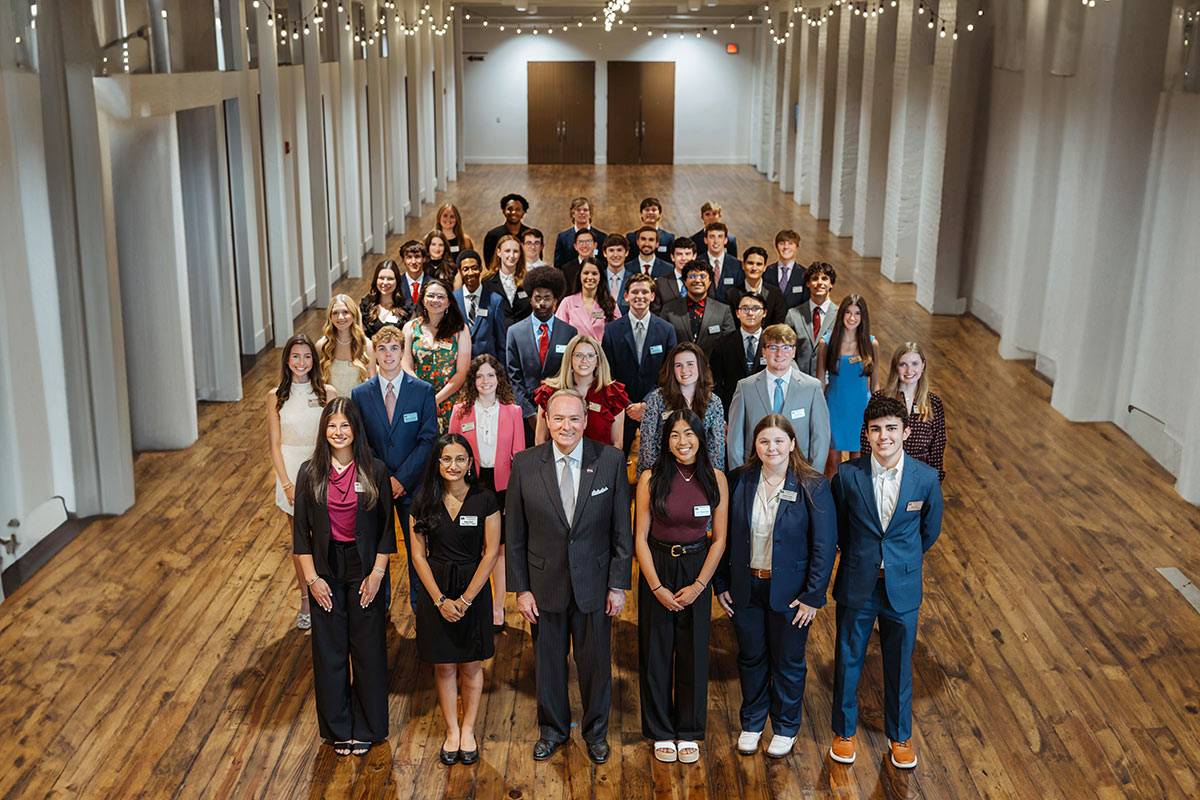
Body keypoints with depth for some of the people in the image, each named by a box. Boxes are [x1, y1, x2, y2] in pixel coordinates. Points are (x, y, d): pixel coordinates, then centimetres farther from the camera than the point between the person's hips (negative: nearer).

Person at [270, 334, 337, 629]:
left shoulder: (327, 393, -2)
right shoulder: (276, 397, -1)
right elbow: (274, 444, 0)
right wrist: (288, 483, -8)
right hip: (292, 471, 0)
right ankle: (306, 601, 22)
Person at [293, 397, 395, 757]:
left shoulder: (375, 471, -5)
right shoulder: (310, 473, -3)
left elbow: (386, 527, -2)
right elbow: (301, 530, 1)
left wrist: (377, 574, -8)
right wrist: (312, 578, -5)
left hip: (365, 570, -1)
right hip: (326, 571, 1)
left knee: (367, 649, 6)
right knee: (329, 650, 8)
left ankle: (366, 728, 23)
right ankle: (338, 729, 25)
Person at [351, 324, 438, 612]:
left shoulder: (423, 391, -4)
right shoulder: (360, 394, 1)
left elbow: (428, 439, -8)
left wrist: (402, 478, -14)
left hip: (413, 483, -1)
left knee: (417, 547, 9)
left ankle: (420, 603, 26)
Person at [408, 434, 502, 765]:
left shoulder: (485, 500, -7)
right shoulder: (423, 502, -3)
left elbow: (491, 552, -8)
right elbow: (418, 555, -3)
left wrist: (466, 598, -12)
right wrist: (441, 599, -11)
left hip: (473, 590, -1)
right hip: (435, 591, 1)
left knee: (471, 665, 9)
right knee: (443, 666, 10)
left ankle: (468, 730, 27)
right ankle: (452, 731, 26)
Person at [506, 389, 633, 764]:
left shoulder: (610, 460, -8)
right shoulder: (524, 464, -6)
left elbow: (621, 529, -4)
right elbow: (515, 534, -1)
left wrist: (619, 584, -5)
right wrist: (520, 588, -3)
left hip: (594, 582, 0)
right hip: (545, 583, 1)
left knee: (596, 660, 13)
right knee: (548, 660, 15)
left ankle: (596, 730, 36)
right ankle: (553, 729, 38)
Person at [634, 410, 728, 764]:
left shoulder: (715, 479, -4)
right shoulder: (651, 479, -8)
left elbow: (719, 539, -2)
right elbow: (641, 538, -7)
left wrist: (698, 585, -9)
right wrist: (657, 587, -11)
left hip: (698, 572, 1)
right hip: (656, 571, -1)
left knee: (693, 652, 8)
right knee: (657, 652, 6)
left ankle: (689, 731, 25)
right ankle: (662, 732, 22)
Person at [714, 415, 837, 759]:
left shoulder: (813, 486, -12)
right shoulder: (740, 481, -4)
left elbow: (825, 545, -11)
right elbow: (725, 536, 3)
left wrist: (813, 596, -12)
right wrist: (721, 584, 1)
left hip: (789, 592, -2)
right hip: (746, 588, 2)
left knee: (788, 663, 14)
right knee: (751, 659, 17)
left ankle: (786, 728, 35)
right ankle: (751, 723, 38)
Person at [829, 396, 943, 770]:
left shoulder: (926, 478, -10)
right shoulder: (847, 475, -12)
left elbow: (930, 530, 7)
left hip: (902, 588, 1)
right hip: (856, 585, 0)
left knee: (899, 666, 15)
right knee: (847, 661, 13)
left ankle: (900, 736, 37)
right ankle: (844, 731, 35)